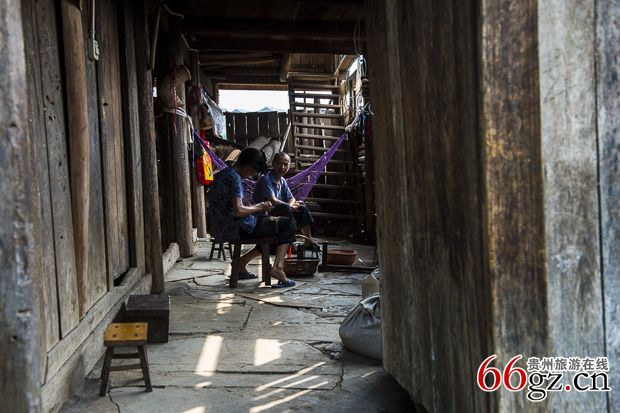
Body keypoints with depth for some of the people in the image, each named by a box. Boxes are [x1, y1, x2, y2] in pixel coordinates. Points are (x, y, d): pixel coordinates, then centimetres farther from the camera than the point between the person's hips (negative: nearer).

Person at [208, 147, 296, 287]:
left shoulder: (222, 175, 14)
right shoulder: (234, 178, -16)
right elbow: (238, 211, -26)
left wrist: (256, 207, 12)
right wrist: (259, 207, -9)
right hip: (238, 229, -10)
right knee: (289, 224, -3)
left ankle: (241, 264, 20)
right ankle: (277, 267, -8)